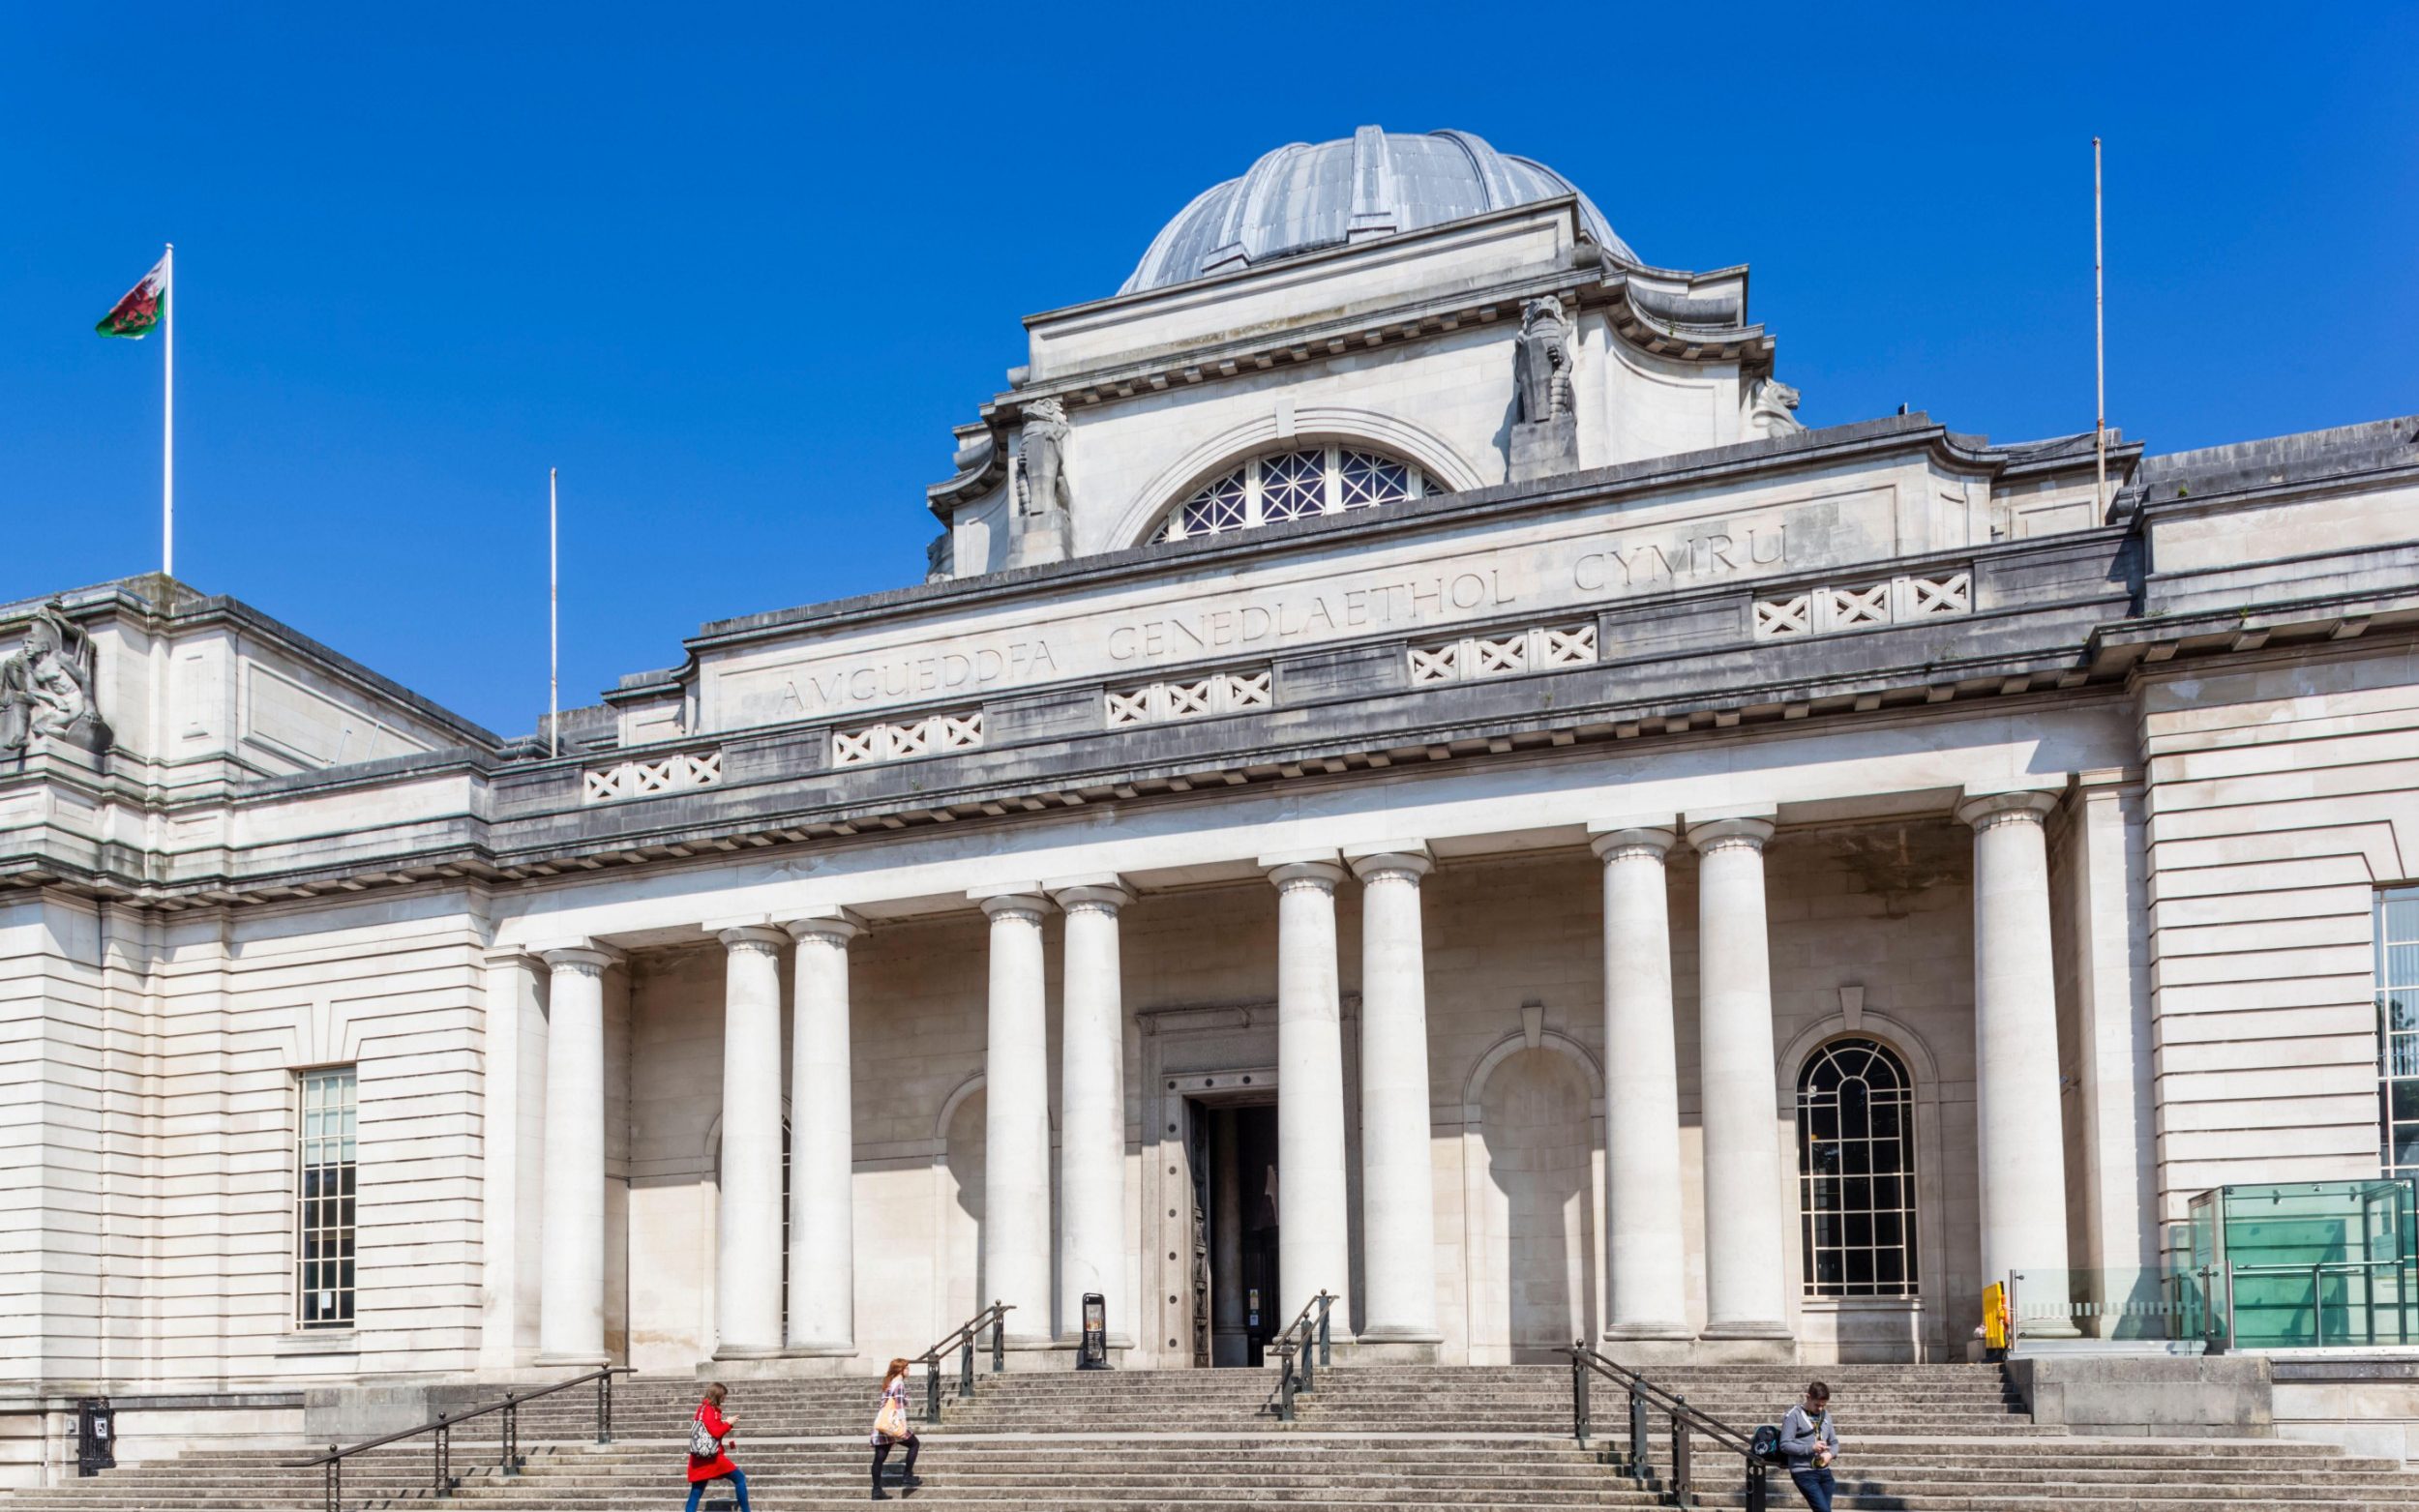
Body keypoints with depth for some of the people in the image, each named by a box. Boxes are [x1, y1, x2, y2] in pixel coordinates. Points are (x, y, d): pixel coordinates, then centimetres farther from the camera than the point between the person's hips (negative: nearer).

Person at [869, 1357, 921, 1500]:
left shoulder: (888, 1383, 20)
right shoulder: (899, 1384, -7)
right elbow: (899, 1406, -14)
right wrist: (903, 1425, -16)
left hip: (881, 1424, 8)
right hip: (892, 1423, -8)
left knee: (879, 1458, 4)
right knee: (914, 1444, 7)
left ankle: (877, 1490, 3)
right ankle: (907, 1477, 2)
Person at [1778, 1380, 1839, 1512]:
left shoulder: (1825, 1415, 11)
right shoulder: (1794, 1415, -7)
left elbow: (1834, 1442, 17)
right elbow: (1785, 1445, -11)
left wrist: (1830, 1454, -6)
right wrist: (1811, 1448, -20)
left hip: (1824, 1471, 6)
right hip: (1804, 1472, -6)